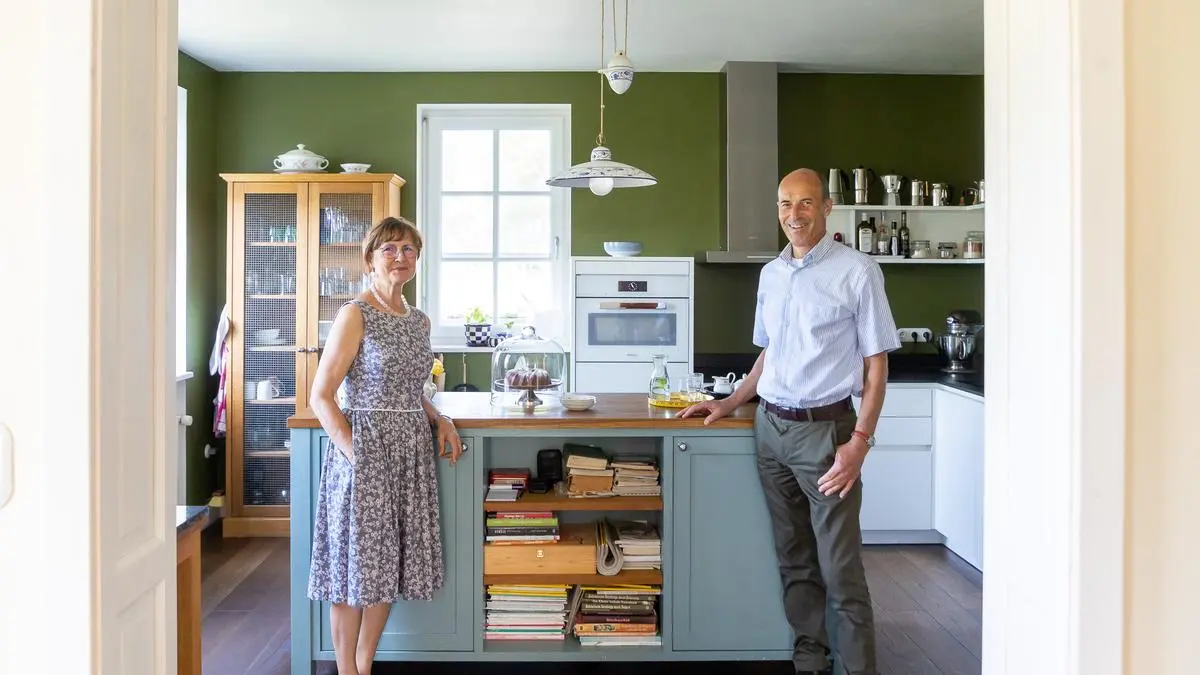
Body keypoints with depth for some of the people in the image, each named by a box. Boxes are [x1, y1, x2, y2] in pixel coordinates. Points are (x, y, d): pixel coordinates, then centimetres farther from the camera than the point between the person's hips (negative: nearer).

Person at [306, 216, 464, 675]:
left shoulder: (419, 320, 12)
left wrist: (439, 419, 6)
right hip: (365, 452, -6)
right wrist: (353, 453, -16)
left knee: (389, 566, 12)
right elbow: (321, 398, -10)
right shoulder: (355, 315, -8)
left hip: (411, 452, 7)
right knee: (355, 566, 3)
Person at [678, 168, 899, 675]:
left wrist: (860, 441, -14)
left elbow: (876, 365, -7)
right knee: (794, 560, 13)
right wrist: (730, 403, 15)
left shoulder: (857, 272, -6)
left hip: (825, 429, -6)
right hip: (770, 427, 6)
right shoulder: (770, 274, 12)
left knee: (840, 569, -3)